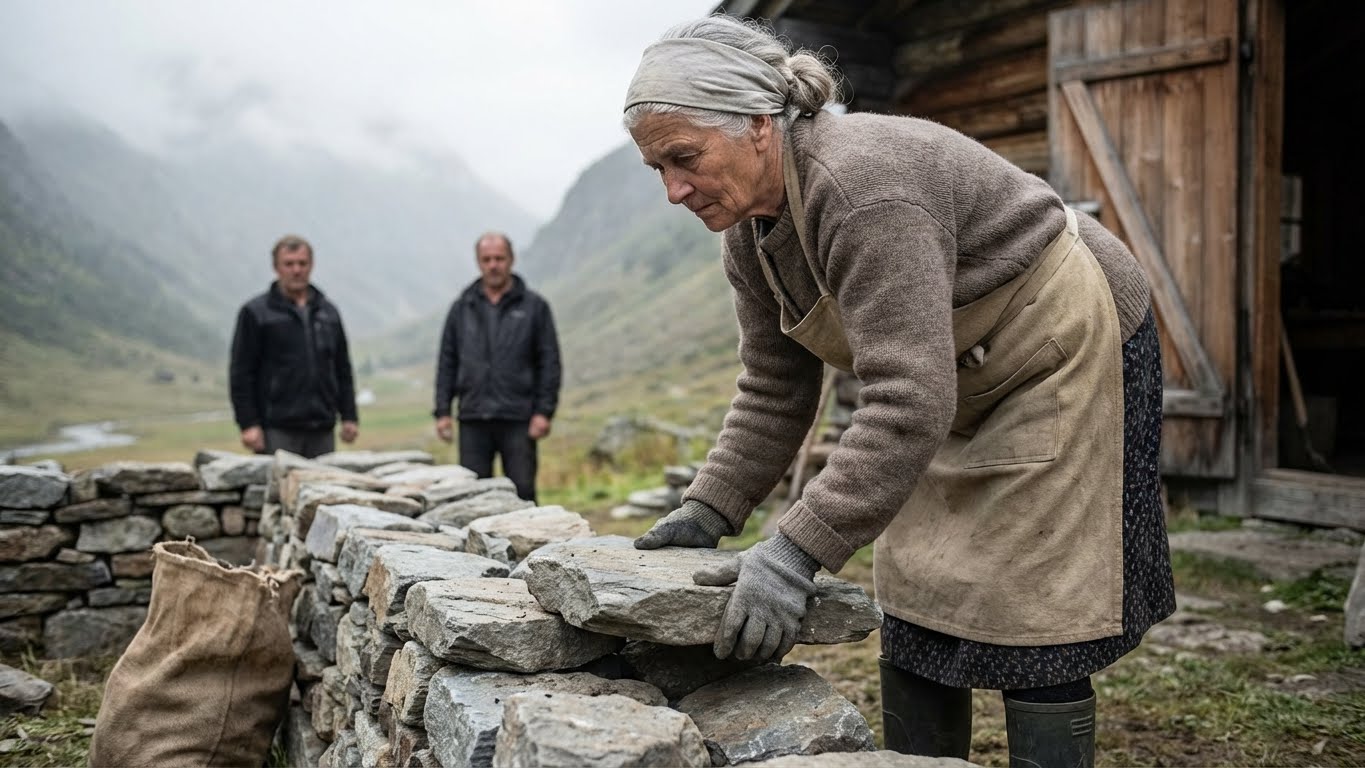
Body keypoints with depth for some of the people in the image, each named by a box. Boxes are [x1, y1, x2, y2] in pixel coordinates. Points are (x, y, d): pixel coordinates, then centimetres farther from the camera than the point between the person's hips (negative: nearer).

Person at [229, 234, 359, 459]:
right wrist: (248, 424, -9)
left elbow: (343, 369, 19)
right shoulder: (256, 313, 2)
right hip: (277, 431, -4)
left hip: (322, 431, 4)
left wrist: (349, 416, 11)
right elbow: (241, 373, -2)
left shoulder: (328, 312, 16)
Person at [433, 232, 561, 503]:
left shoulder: (534, 306, 5)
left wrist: (544, 411, -7)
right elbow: (447, 362, 12)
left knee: (522, 491, 0)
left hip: (518, 419, -2)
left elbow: (549, 361, 1)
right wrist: (442, 411, 4)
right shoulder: (461, 308, 12)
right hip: (473, 420, 2)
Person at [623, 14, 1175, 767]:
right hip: (965, 386, 9)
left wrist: (797, 553, -41)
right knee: (914, 610, 7)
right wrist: (710, 510, -7)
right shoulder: (749, 234, -4)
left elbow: (908, 400, -39)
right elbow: (774, 393, 2)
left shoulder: (863, 186, -33)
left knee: (1026, 625, -8)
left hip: (1065, 353, -8)